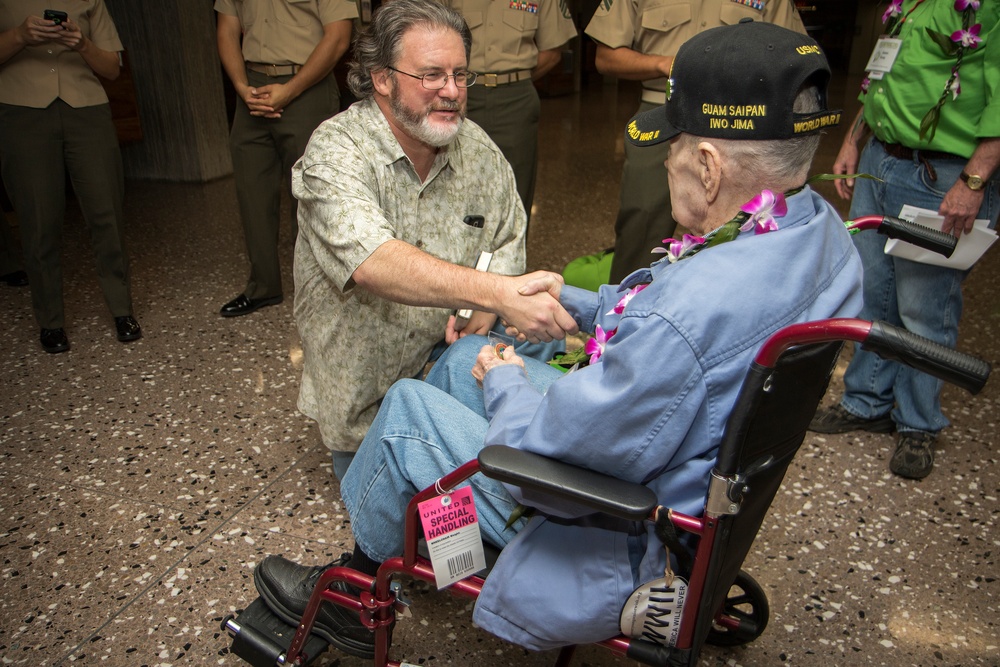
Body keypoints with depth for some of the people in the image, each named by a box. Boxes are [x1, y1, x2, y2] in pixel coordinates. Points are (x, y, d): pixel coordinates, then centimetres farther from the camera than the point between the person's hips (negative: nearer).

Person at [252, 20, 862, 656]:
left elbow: (546, 468, -29)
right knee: (464, 354, 15)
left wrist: (504, 380, -9)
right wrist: (569, 300, 9)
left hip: (627, 544, -9)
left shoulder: (692, 312, -39)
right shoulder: (820, 224, -7)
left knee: (406, 407, 0)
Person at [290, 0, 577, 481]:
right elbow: (373, 263, -39)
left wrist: (482, 316, -15)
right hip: (364, 384, -3)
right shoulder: (336, 152, -21)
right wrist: (497, 292, -49)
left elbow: (508, 242, 6)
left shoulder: (478, 148, -3)